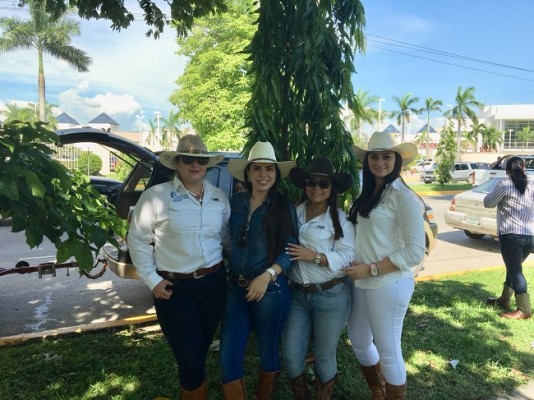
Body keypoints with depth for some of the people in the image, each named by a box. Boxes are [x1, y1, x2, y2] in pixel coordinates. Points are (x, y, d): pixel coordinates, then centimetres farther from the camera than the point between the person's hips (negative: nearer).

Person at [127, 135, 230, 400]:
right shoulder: (156, 195, -10)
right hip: (174, 288, -4)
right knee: (190, 359, 0)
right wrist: (152, 280, -8)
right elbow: (137, 240, -5)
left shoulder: (219, 197, 4)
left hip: (214, 283, 5)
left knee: (200, 353, 20)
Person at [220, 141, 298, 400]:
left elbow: (290, 250, -9)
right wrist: (233, 277, 3)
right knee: (229, 357, 2)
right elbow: (231, 241, 10)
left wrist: (267, 276, -22)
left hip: (271, 290, -2)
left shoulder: (284, 208, -5)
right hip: (236, 288, 3)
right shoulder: (235, 202, 3)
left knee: (268, 352, 16)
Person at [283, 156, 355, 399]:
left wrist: (314, 256, -22)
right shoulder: (294, 214, 5)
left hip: (331, 297, -3)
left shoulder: (340, 219, -7)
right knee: (291, 355, 6)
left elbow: (347, 257, -14)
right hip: (297, 295, 4)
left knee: (324, 357, 12)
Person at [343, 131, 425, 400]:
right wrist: (357, 270, 2)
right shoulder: (367, 194, 10)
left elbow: (415, 252, -18)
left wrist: (371, 269, -17)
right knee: (359, 343, 21)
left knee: (388, 350, 8)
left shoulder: (403, 197, -13)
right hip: (360, 283, 8)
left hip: (388, 285, -8)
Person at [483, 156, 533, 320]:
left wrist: (497, 192, 15)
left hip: (511, 234, -7)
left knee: (515, 271, -5)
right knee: (514, 268, 19)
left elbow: (488, 203, -1)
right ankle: (504, 299, 30)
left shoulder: (504, 184, -7)